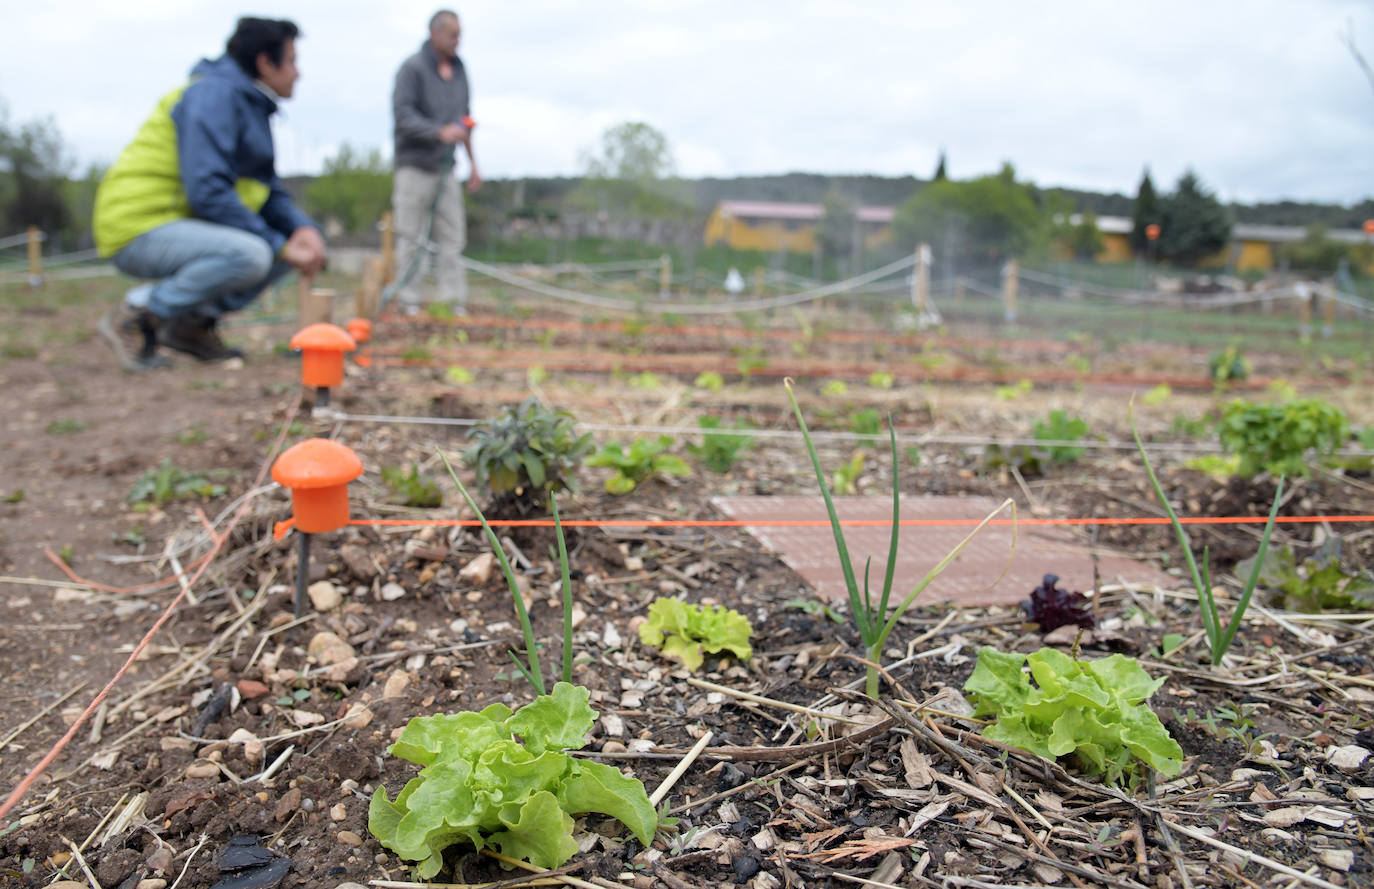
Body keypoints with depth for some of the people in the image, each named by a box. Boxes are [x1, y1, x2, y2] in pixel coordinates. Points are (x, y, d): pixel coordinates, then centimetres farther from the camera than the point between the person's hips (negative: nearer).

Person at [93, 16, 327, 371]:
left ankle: (193, 323, 5)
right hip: (139, 229, -10)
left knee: (292, 241, 4)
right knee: (249, 255, -32)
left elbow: (270, 191, 16)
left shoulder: (250, 104, 15)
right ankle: (136, 316, -13)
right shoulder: (213, 96, -15)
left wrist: (304, 229, -5)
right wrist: (280, 246, -22)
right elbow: (208, 192, -25)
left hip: (180, 222, 10)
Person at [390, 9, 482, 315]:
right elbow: (402, 114, -16)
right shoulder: (413, 68, -8)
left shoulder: (459, 70, 14)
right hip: (414, 166, -6)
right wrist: (440, 132, -28)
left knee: (453, 238, 1)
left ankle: (454, 302, 3)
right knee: (409, 238, -2)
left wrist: (472, 161, 19)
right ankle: (409, 303, 3)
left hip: (445, 168, 6)